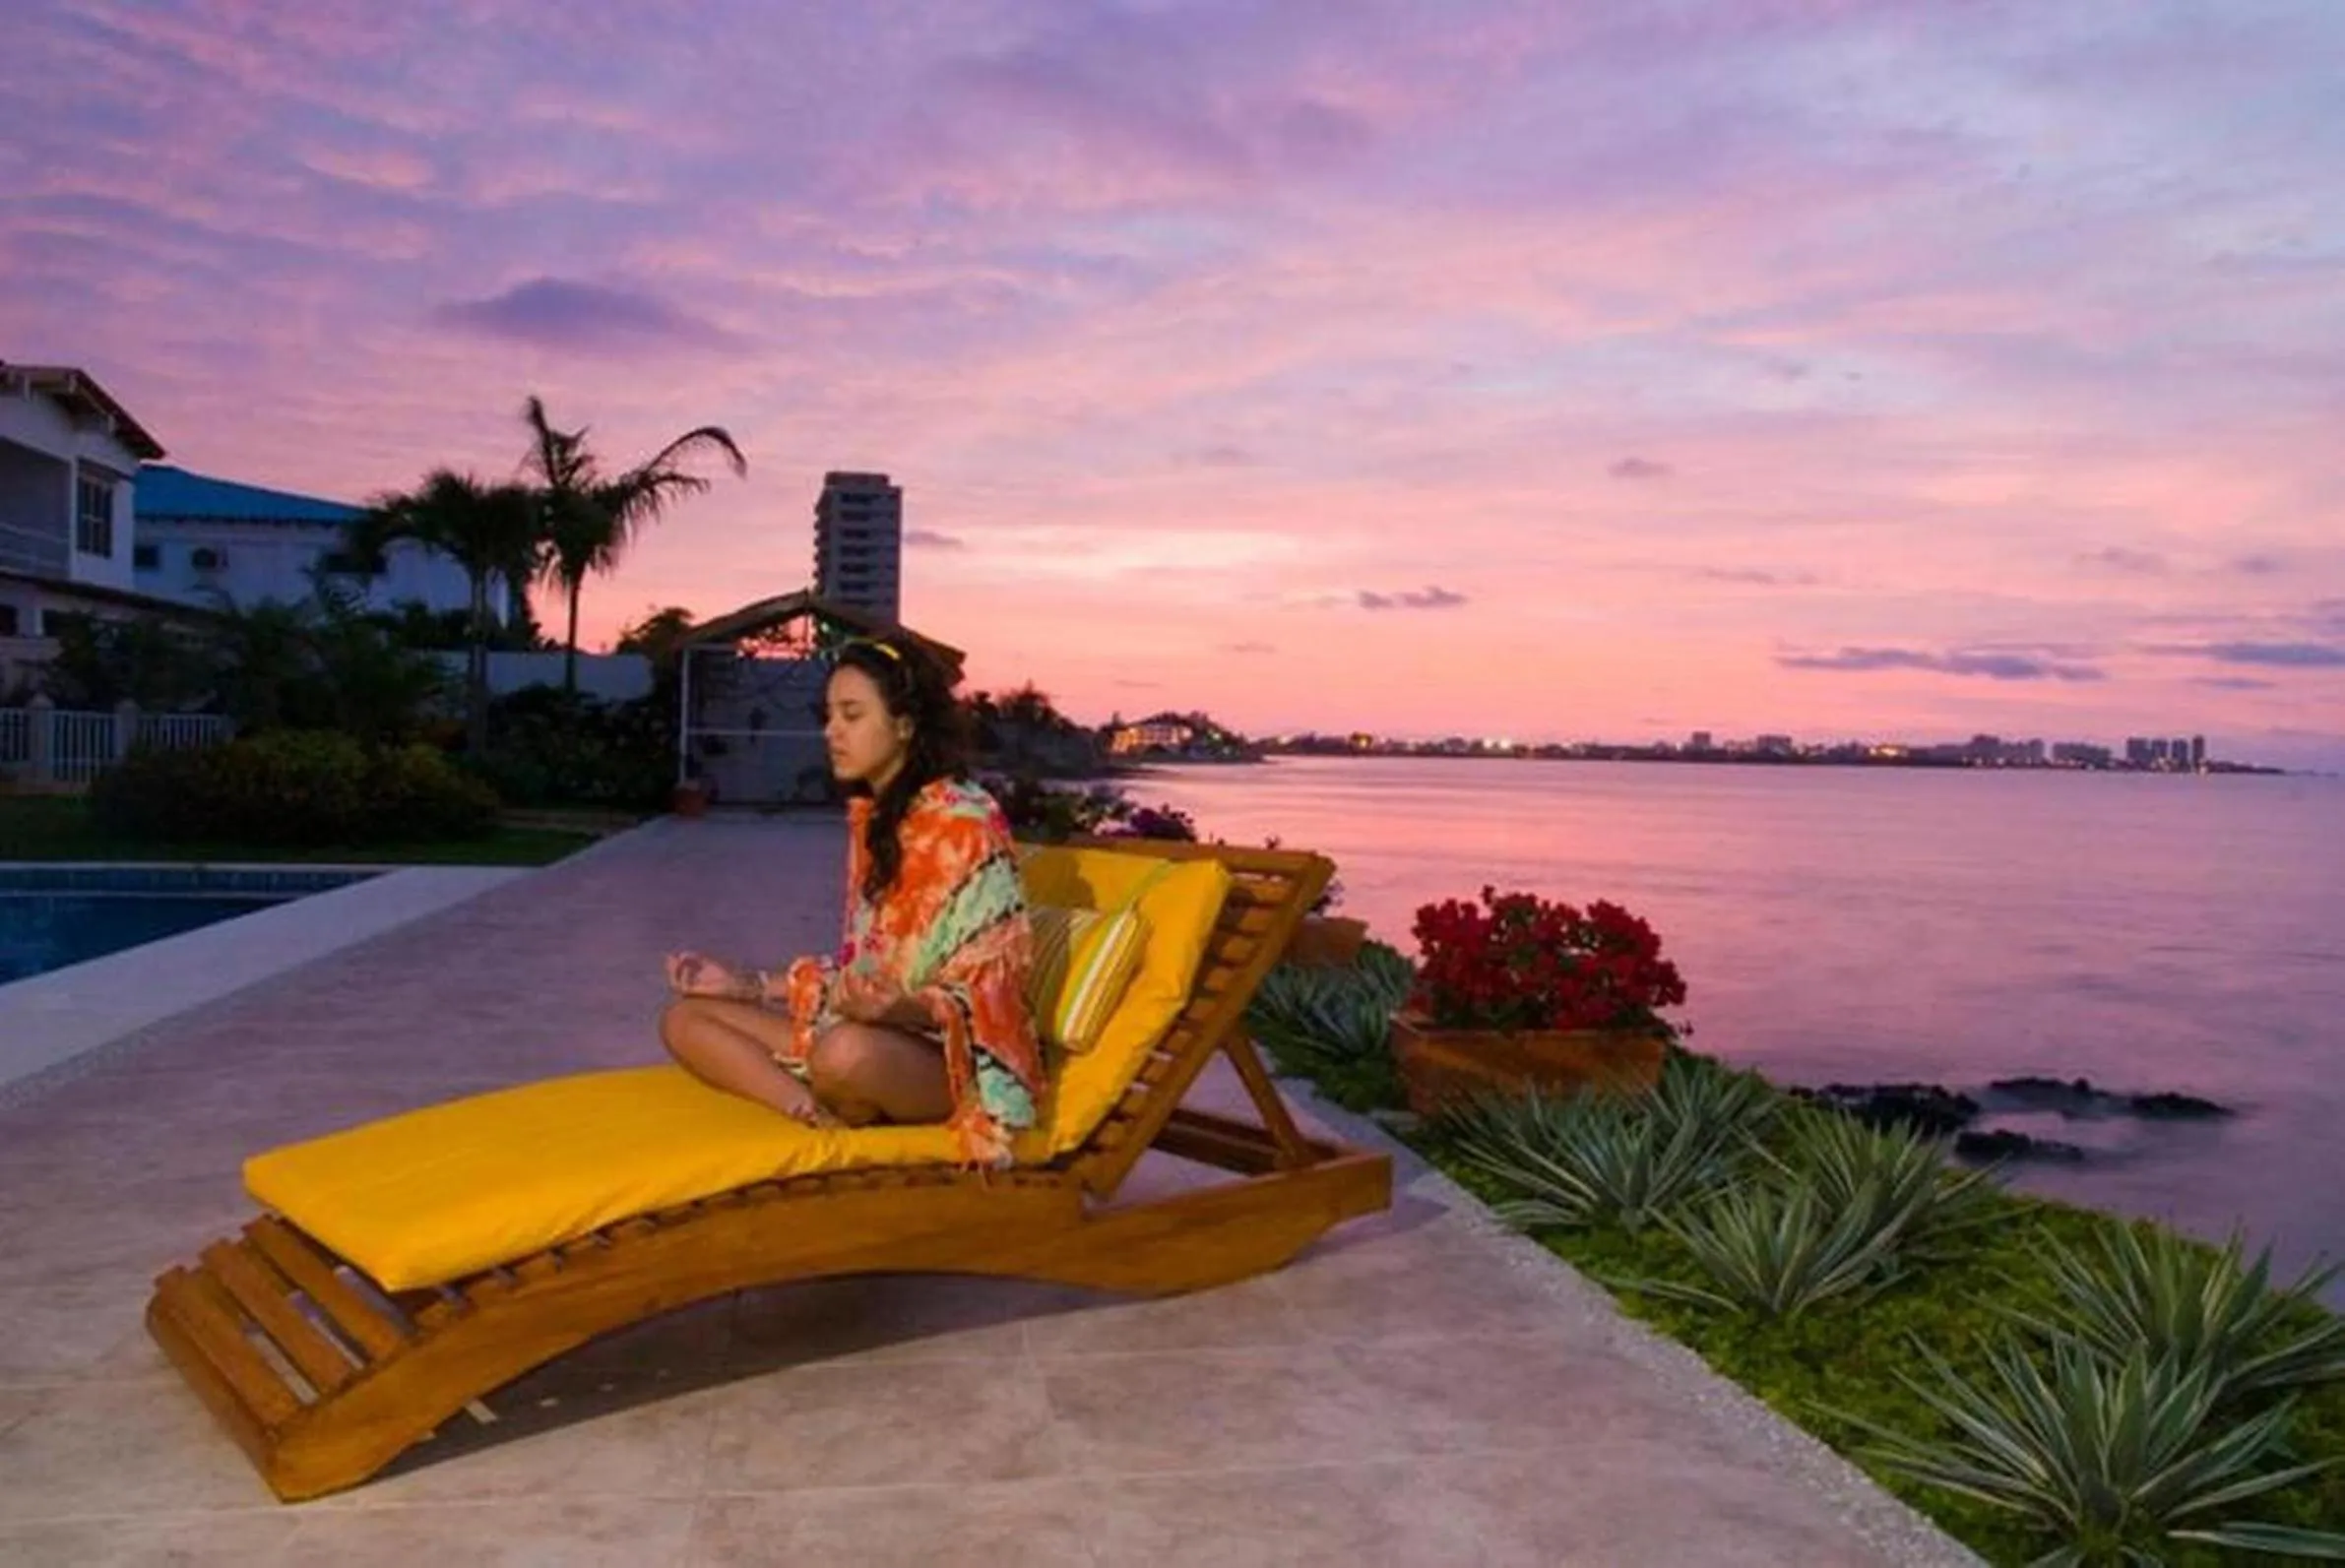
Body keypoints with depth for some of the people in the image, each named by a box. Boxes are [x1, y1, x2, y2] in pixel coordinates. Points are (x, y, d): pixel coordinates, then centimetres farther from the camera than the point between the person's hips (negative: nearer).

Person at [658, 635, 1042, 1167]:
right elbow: (861, 966, 14)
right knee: (684, 1019, -1)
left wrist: (902, 1009, -33)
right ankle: (825, 1116, -20)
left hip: (951, 1053, -8)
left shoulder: (966, 822, -16)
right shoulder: (870, 816, 9)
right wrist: (749, 985, 9)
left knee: (847, 1051, -39)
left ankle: (845, 1119, -5)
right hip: (874, 1029, 8)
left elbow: (984, 992, -16)